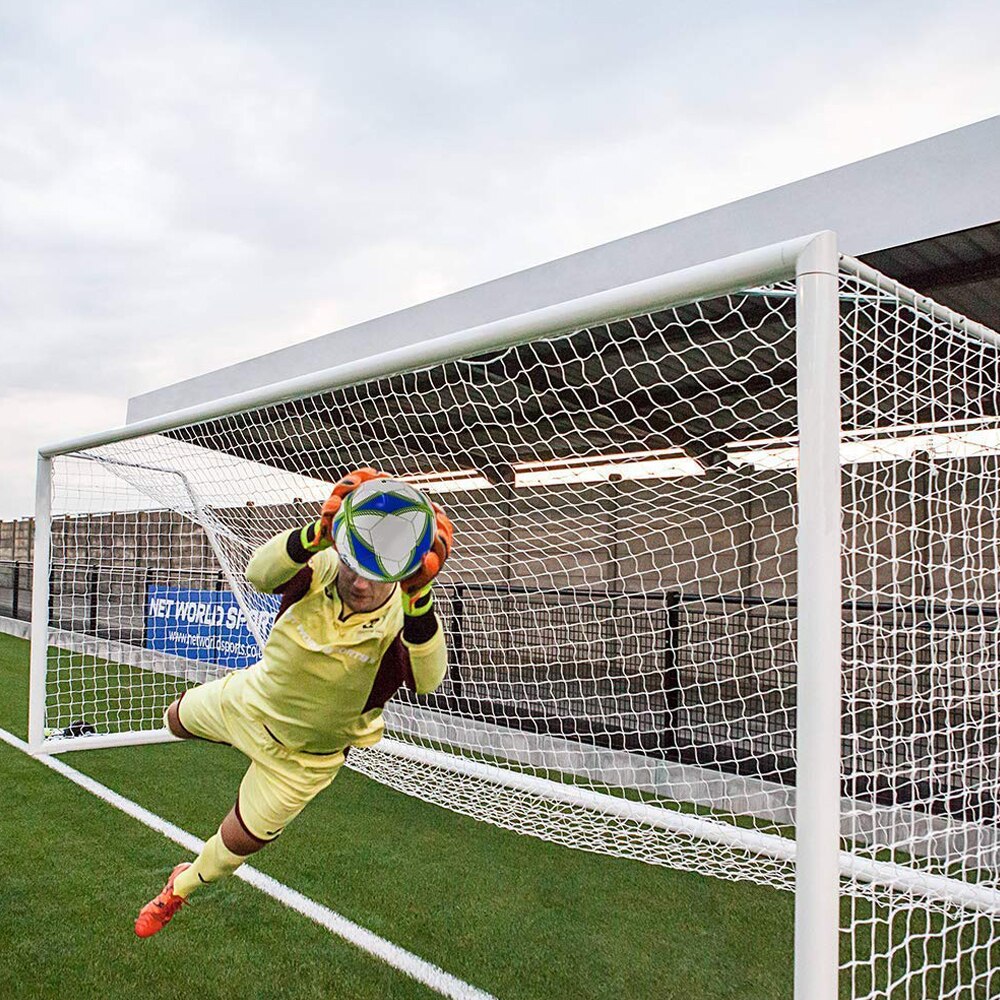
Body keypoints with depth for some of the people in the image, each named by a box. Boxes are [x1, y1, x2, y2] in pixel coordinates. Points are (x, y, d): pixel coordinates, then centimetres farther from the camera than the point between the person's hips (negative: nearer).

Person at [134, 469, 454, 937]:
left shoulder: (401, 621, -34)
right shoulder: (319, 570, -28)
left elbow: (427, 679, -56)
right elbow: (258, 573, -50)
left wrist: (419, 598, -73)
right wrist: (316, 533, -69)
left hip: (305, 758, -2)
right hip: (251, 700, 3)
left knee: (239, 843, 15)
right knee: (177, 719, 28)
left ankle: (182, 886, 49)